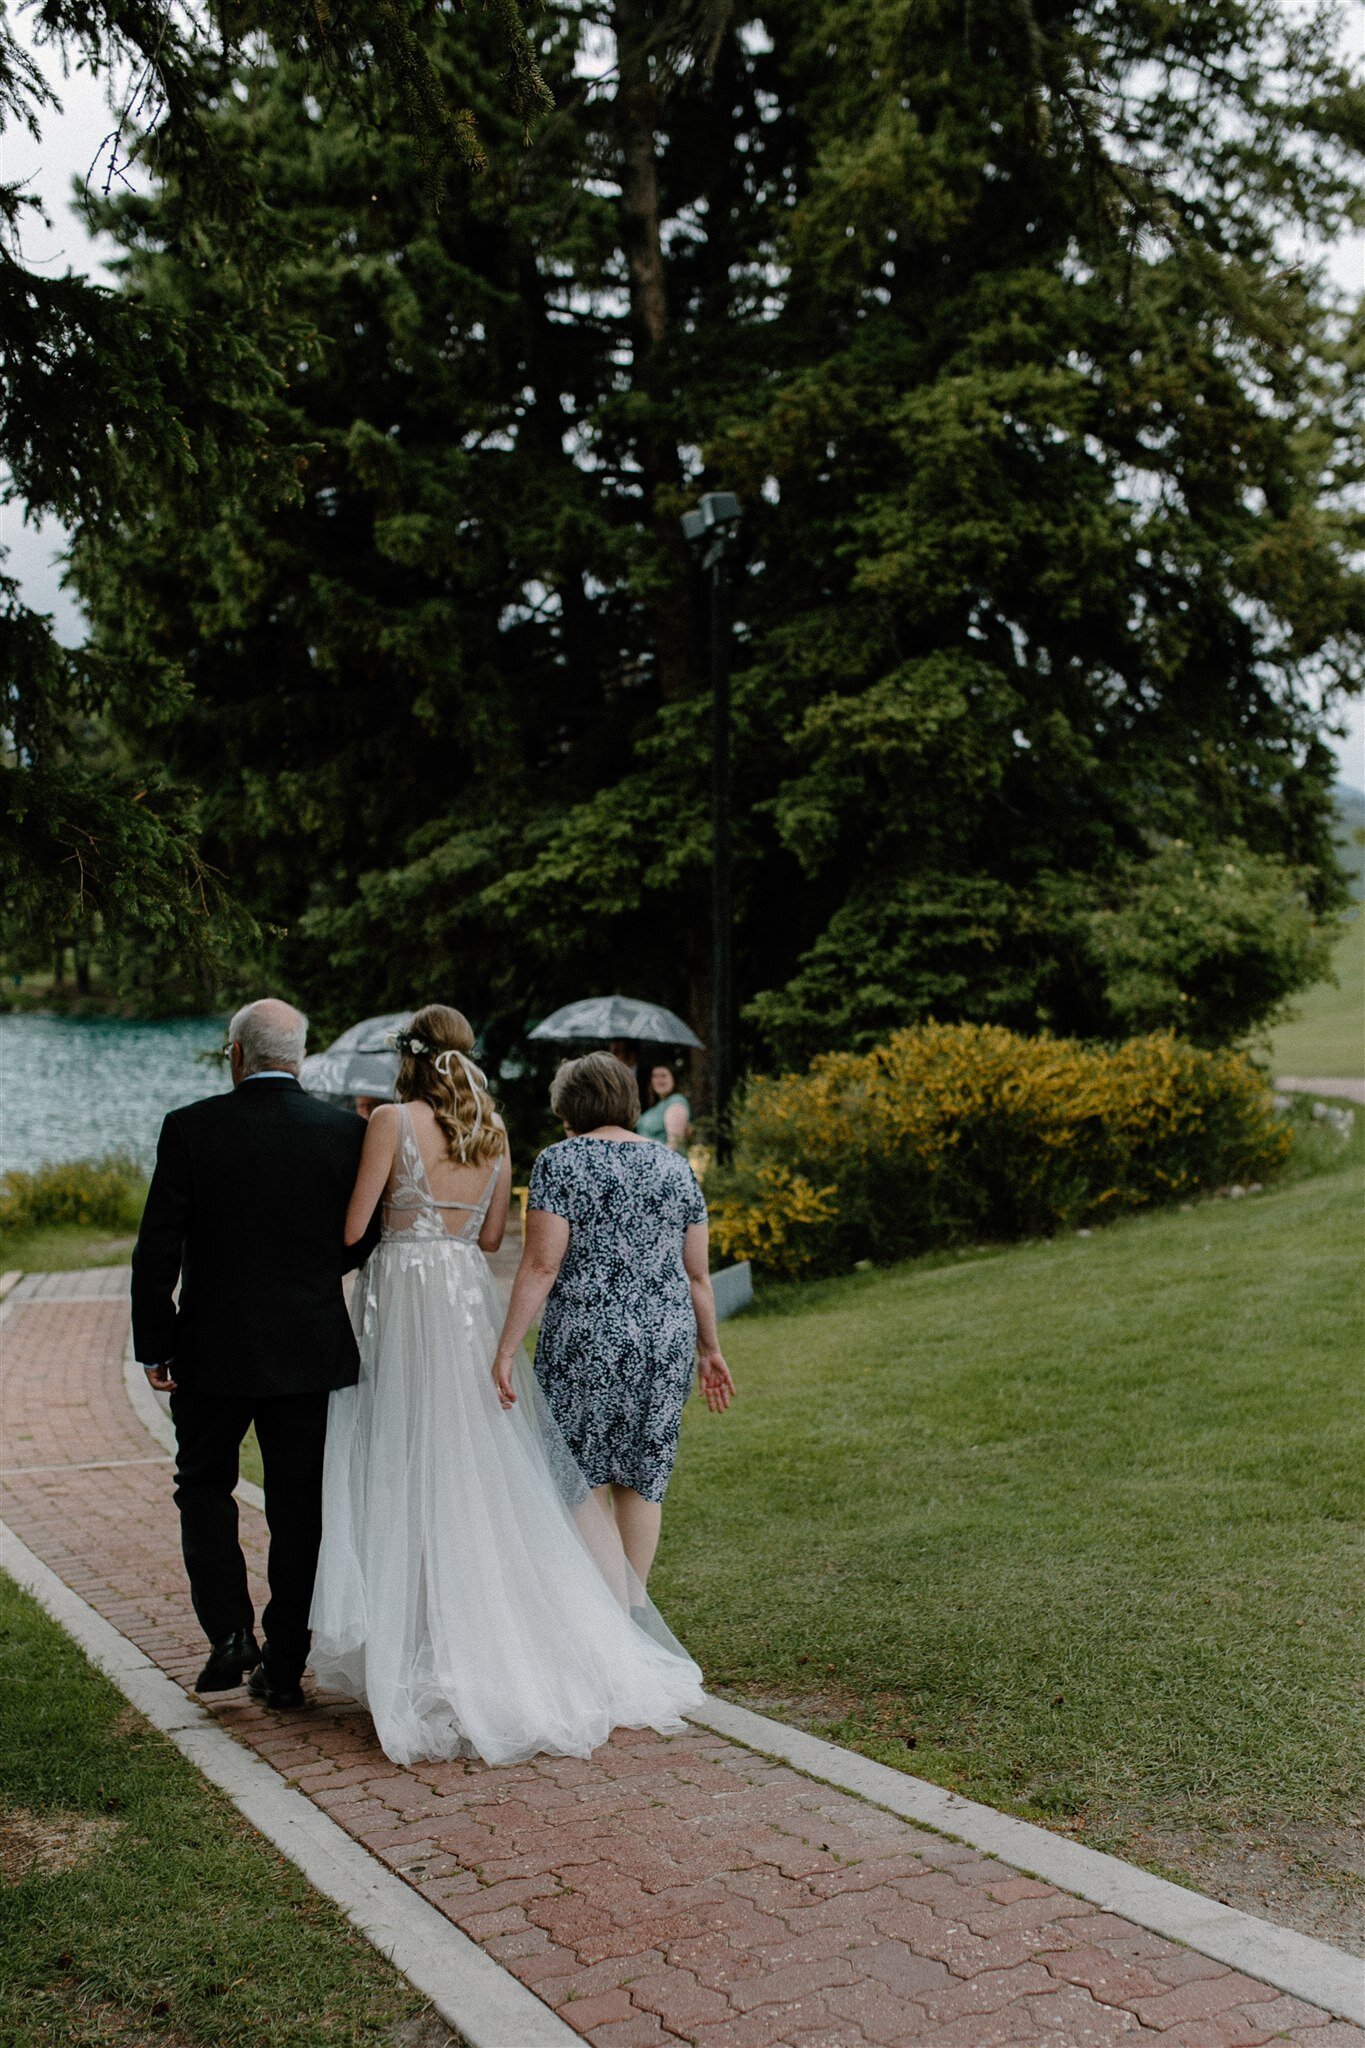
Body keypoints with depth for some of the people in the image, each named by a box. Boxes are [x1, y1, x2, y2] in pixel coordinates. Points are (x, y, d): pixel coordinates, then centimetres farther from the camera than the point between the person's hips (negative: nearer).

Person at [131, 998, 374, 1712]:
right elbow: (363, 1237, 2)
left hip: (213, 1348, -1)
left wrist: (154, 1347, 1)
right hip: (310, 1350, 2)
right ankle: (283, 1665, 15)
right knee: (298, 1503, 10)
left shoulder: (190, 1128, -9)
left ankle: (229, 1633, 6)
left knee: (204, 1486, 18)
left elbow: (157, 1251, -9)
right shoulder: (347, 1130, -5)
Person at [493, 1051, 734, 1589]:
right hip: (666, 1342, 5)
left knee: (584, 1485, 3)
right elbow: (697, 1274, 12)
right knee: (643, 1479, 12)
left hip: (586, 1343, -5)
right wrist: (709, 1350, 22)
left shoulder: (560, 1163, -4)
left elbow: (540, 1267, -11)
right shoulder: (674, 1167, 10)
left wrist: (506, 1350, -9)